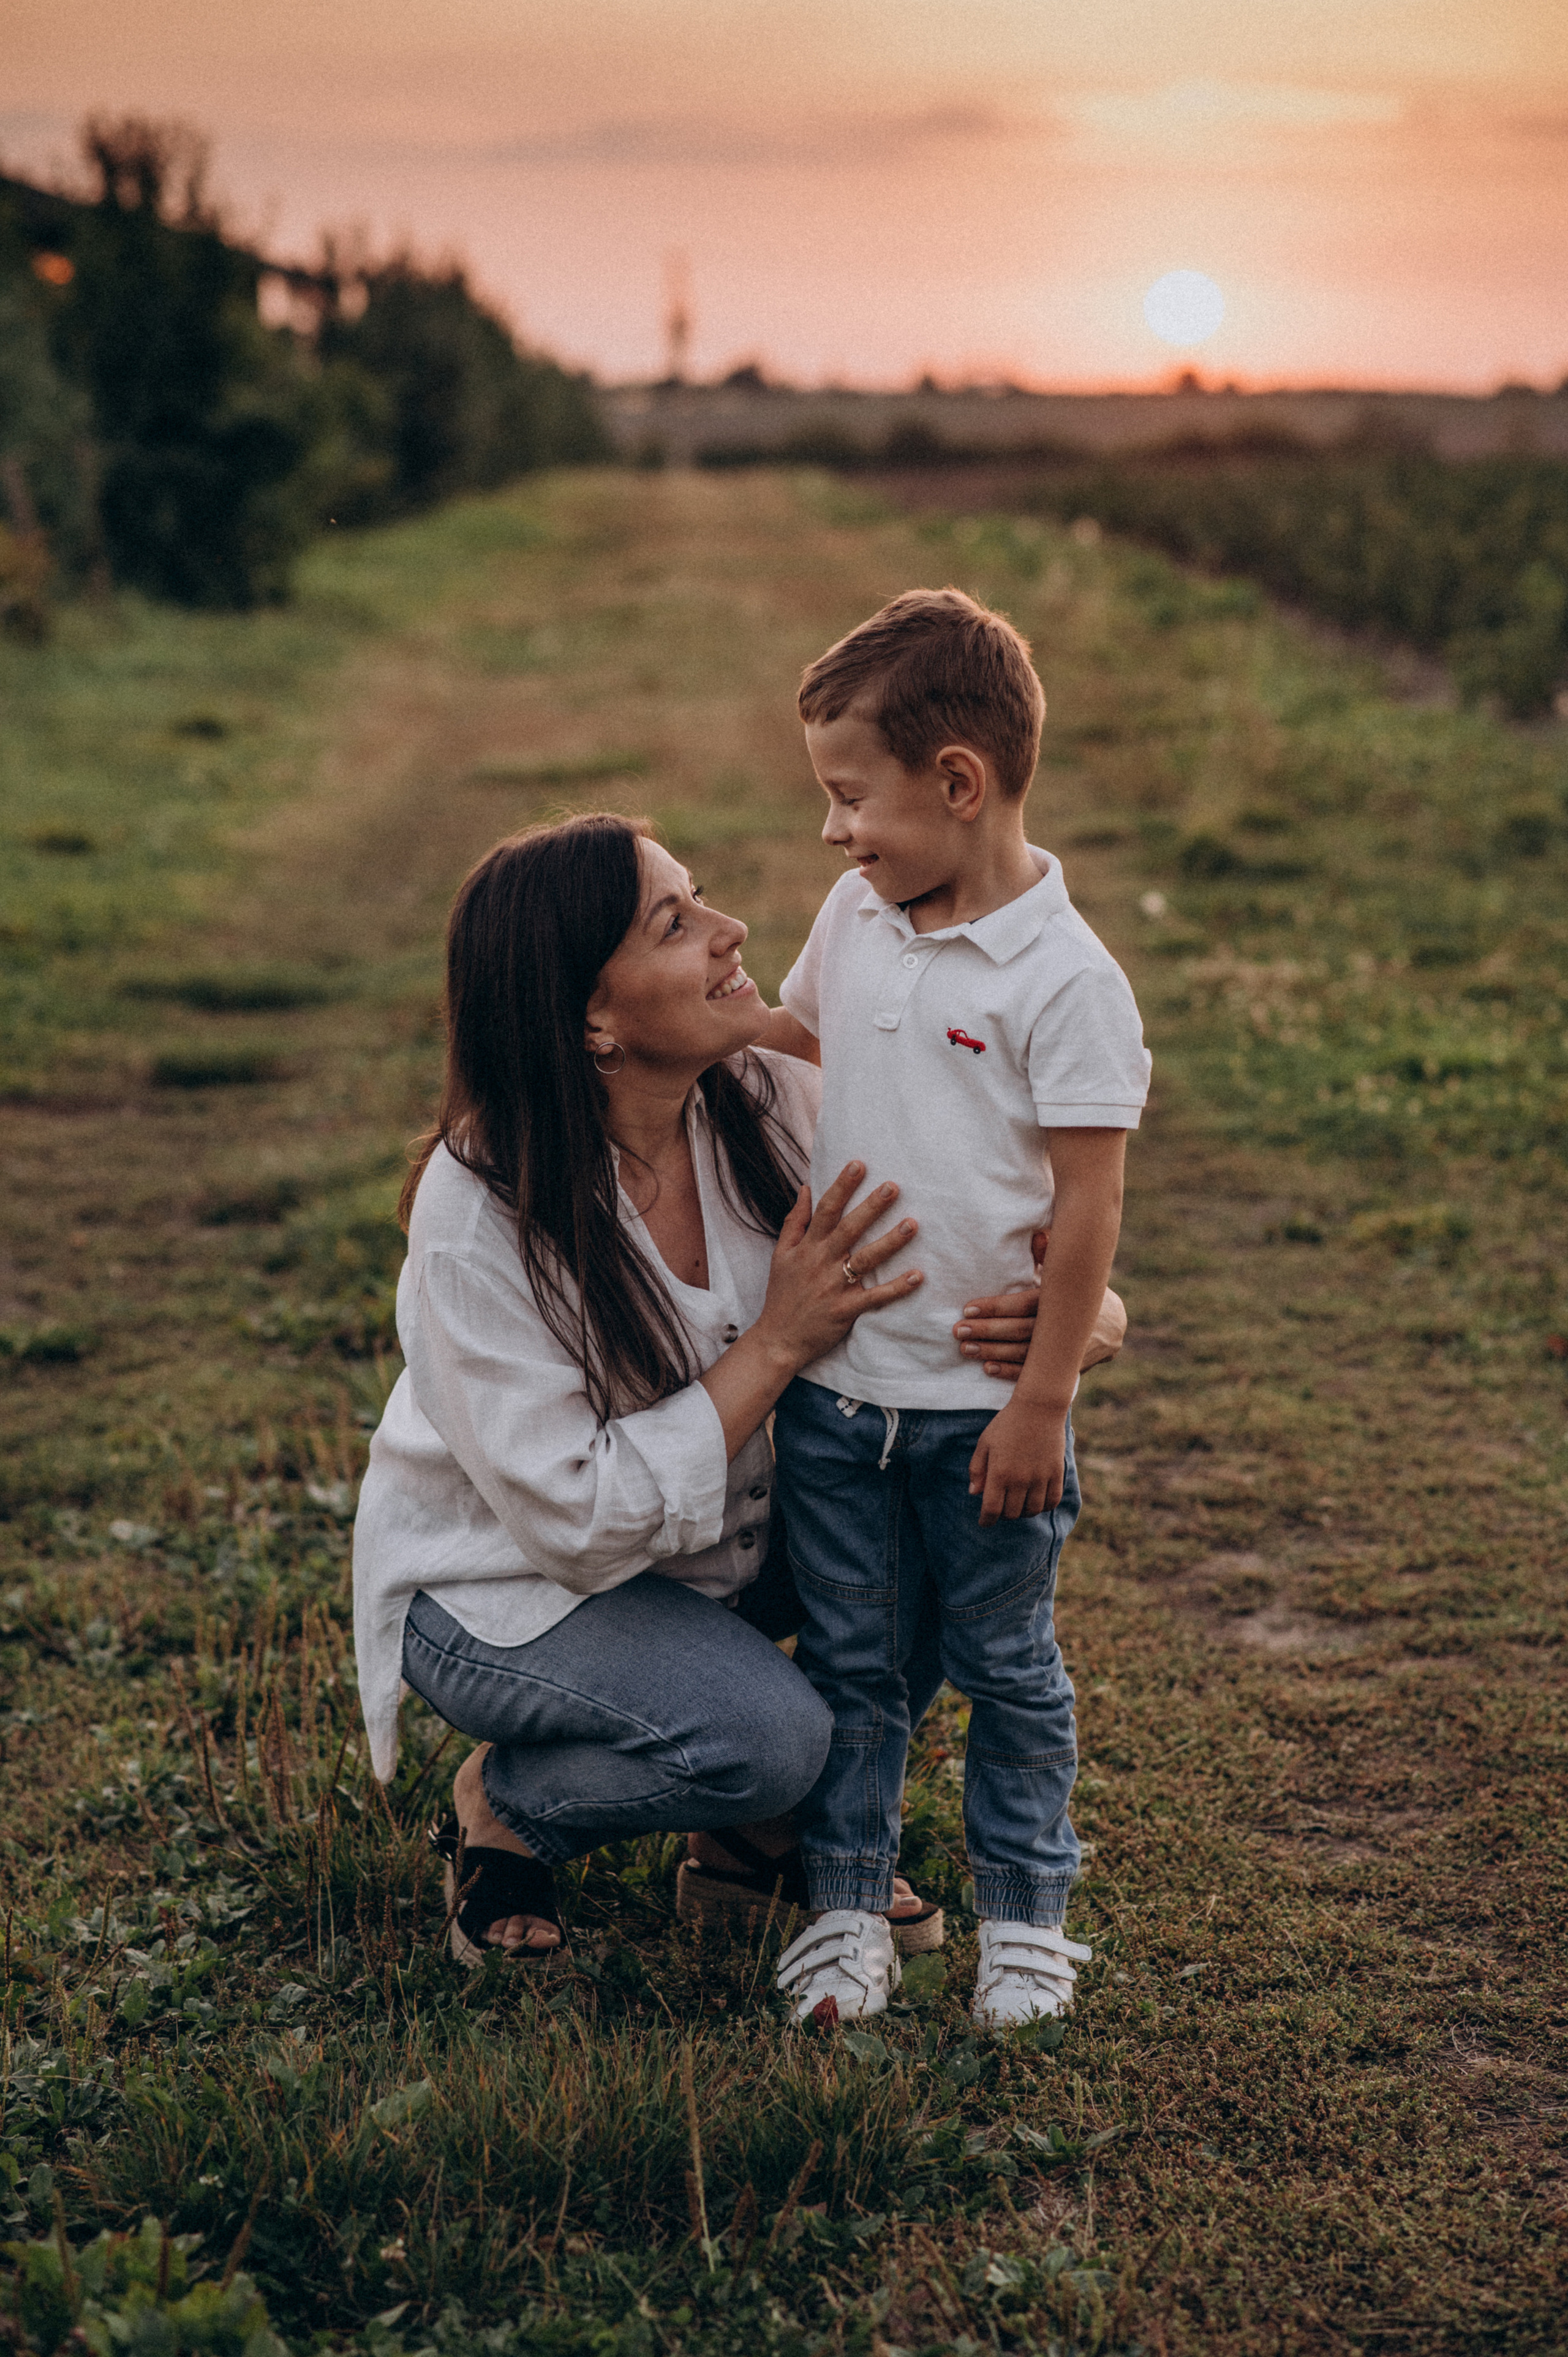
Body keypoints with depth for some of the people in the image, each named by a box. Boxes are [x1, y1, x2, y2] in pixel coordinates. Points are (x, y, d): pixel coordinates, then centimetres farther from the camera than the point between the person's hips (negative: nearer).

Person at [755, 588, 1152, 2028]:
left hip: (984, 1404, -5)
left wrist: (1043, 1404, -14)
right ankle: (847, 1909, 25)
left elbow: (1089, 1208, -15)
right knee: (852, 1666, 13)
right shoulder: (857, 920, 3)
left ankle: (1024, 1919, 26)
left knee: (1005, 1669, 11)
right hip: (833, 1386, 5)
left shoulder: (1065, 978, -17)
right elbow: (797, 1028, 25)